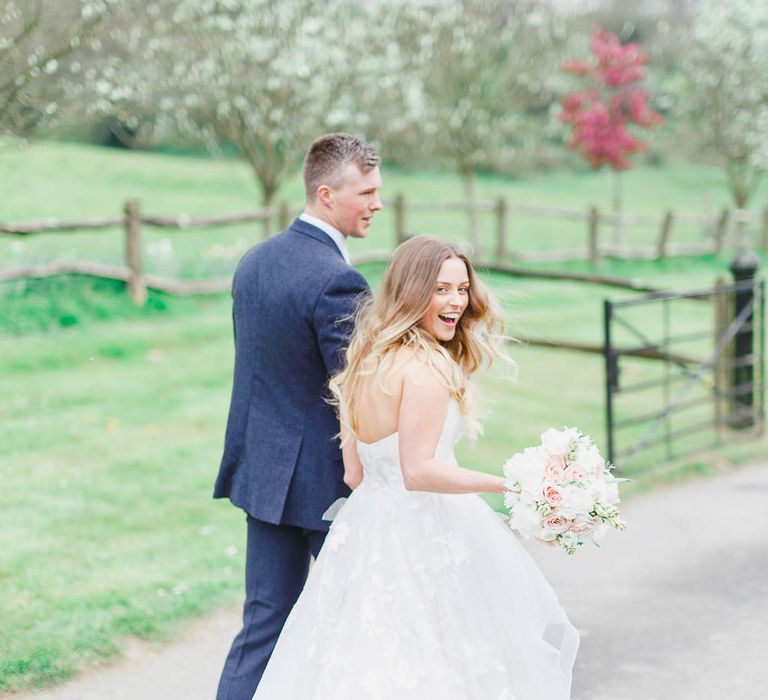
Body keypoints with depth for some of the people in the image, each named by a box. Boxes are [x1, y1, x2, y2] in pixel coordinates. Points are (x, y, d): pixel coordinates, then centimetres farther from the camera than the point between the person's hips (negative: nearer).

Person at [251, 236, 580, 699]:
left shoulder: (365, 360, 11)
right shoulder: (427, 367, -17)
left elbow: (354, 473, 13)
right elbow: (418, 471, -23)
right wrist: (506, 484, -22)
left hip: (365, 526, 9)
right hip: (422, 538, -9)